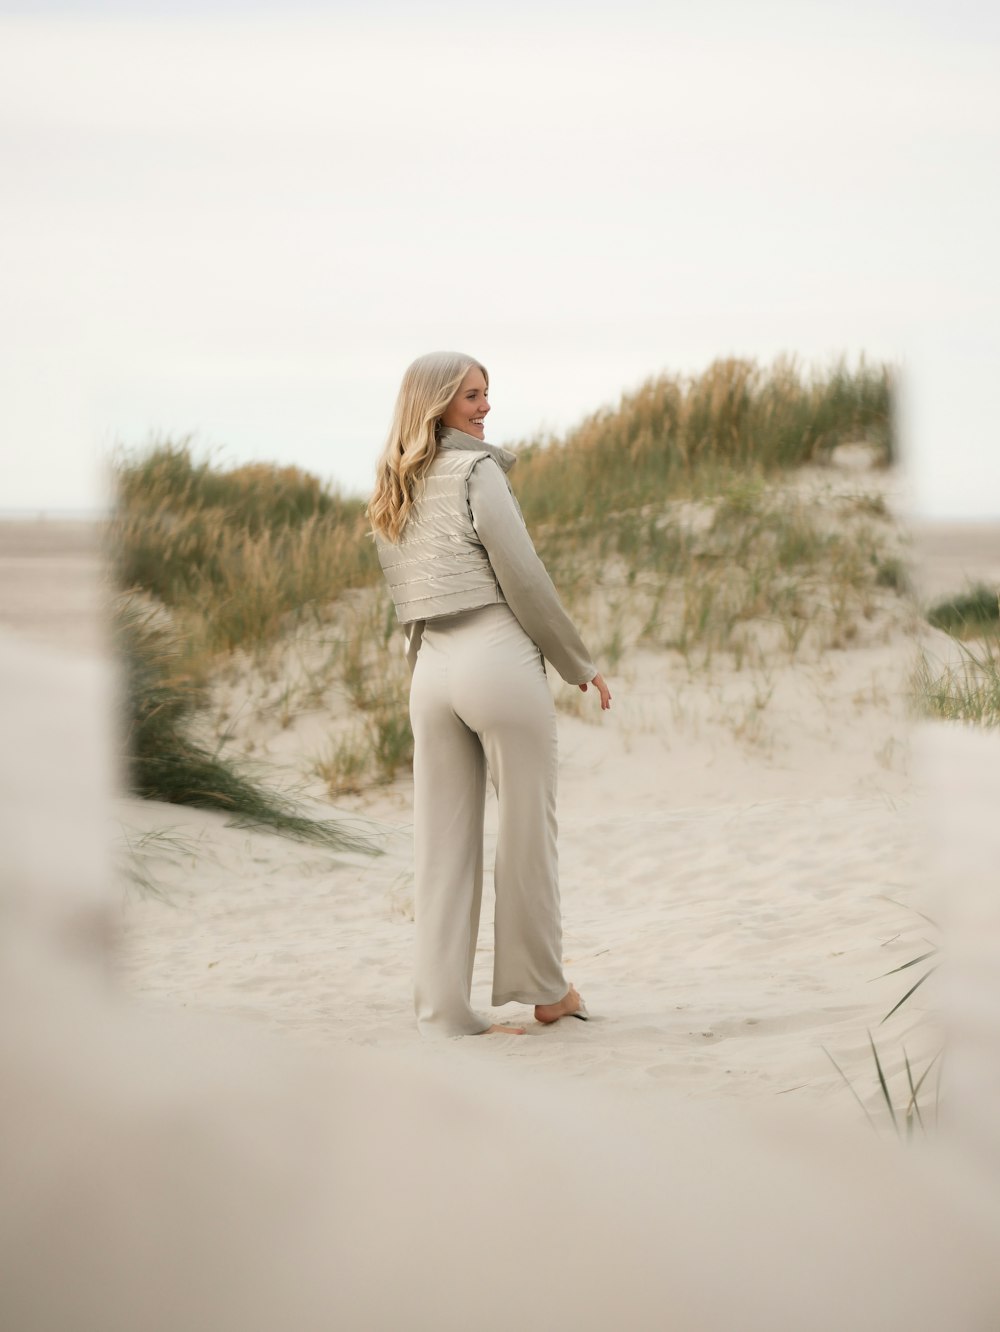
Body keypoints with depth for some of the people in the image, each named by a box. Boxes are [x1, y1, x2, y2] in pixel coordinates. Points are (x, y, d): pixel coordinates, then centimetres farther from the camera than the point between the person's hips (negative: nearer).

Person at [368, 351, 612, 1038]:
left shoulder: (392, 496, 17)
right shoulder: (477, 470, -6)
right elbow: (523, 577, -9)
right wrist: (580, 664, 0)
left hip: (429, 669, 7)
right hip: (498, 656, -7)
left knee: (443, 844, 6)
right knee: (527, 832, 5)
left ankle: (443, 1007, 4)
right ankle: (542, 989, 13)